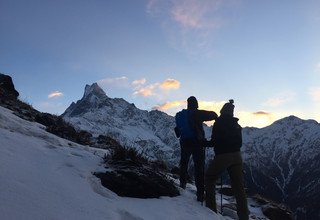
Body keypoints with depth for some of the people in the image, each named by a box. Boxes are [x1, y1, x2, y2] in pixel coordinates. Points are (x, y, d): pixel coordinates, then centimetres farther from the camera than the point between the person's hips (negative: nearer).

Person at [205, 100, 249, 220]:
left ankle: (211, 207, 11)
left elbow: (215, 140, -9)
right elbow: (240, 142, 17)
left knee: (210, 178, 15)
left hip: (222, 156, -5)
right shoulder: (236, 125, 11)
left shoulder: (219, 122, -6)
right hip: (236, 156, 6)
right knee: (239, 187, 6)